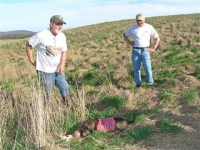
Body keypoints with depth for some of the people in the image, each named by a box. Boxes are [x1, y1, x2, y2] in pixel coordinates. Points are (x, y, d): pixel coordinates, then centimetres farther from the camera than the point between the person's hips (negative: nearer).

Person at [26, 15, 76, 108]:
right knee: (46, 95, 4)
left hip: (58, 70, 5)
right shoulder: (41, 36, -18)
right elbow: (28, 45, -6)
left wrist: (62, 64, -7)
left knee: (65, 89, 10)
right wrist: (31, 60, -5)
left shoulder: (62, 36, -1)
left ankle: (72, 109, 23)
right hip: (45, 71, -5)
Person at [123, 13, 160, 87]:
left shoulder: (149, 27, 3)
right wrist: (129, 42, 4)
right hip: (135, 50, 2)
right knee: (136, 68, 4)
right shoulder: (133, 28, 6)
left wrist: (153, 48, 0)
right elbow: (124, 34, 19)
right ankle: (138, 83, 16)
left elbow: (157, 38, 8)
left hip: (145, 50, -2)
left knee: (147, 67, -12)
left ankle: (150, 83, 3)